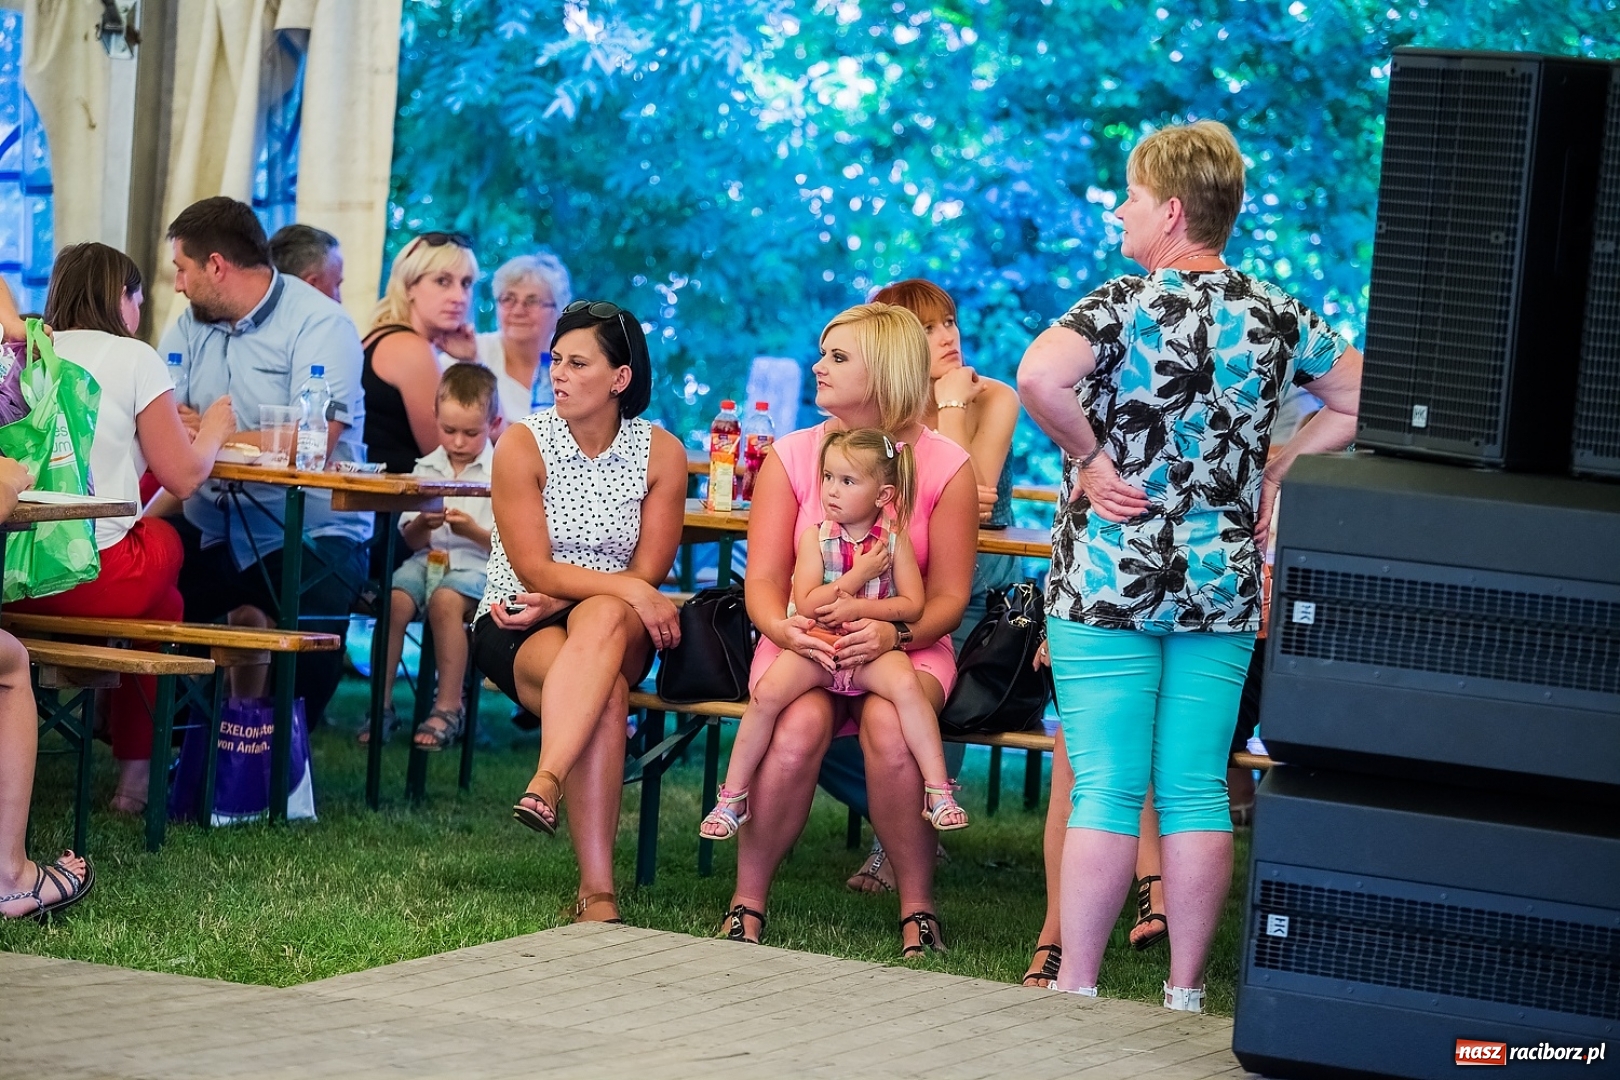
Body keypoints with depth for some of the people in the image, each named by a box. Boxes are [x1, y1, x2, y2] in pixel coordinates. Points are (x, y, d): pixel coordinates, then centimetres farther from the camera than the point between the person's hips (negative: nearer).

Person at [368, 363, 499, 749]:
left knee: (445, 599, -34)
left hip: (476, 562, -4)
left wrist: (474, 531, -20)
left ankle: (449, 707, -27)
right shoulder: (427, 469, 14)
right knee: (394, 598, -26)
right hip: (428, 555, 4)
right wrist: (421, 525, -9)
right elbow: (410, 539, 14)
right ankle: (381, 704, -20)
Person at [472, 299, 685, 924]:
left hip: (619, 623, 1)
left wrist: (560, 600, -16)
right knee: (606, 696, -35)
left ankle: (547, 781, -54)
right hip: (517, 629, -1)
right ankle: (597, 893, -46)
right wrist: (631, 590, -24)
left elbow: (649, 572, -2)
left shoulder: (660, 453, 2)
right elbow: (534, 568, -11)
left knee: (602, 620, -39)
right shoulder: (524, 444, -3)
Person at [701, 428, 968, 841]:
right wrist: (858, 576, -13)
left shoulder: (894, 540, 1)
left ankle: (938, 791, -28)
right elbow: (806, 603, -9)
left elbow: (912, 605, -3)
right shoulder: (816, 537, 1)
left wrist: (858, 608, -15)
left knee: (904, 683, -32)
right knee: (767, 692, -24)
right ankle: (732, 796, -11)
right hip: (816, 645, 0)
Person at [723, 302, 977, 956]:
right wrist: (783, 628, -24)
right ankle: (747, 903, -20)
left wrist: (894, 633, -24)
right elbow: (763, 577, -1)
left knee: (889, 728, -35)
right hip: (802, 640, 1)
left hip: (907, 646, -1)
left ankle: (918, 912, -19)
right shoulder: (791, 456, 4)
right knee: (798, 728, -34)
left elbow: (948, 596, -3)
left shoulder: (945, 466, 0)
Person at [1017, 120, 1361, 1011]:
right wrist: (1275, 469, 12)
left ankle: (1075, 984, 1)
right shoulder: (1275, 314, 5)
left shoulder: (1127, 303, -11)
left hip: (1109, 579, -4)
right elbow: (1357, 400, 14)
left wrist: (1089, 454, -13)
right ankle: (1186, 990, 11)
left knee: (1105, 792, -2)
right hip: (1223, 587, 4)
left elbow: (1039, 377, -28)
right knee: (1195, 792, 8)